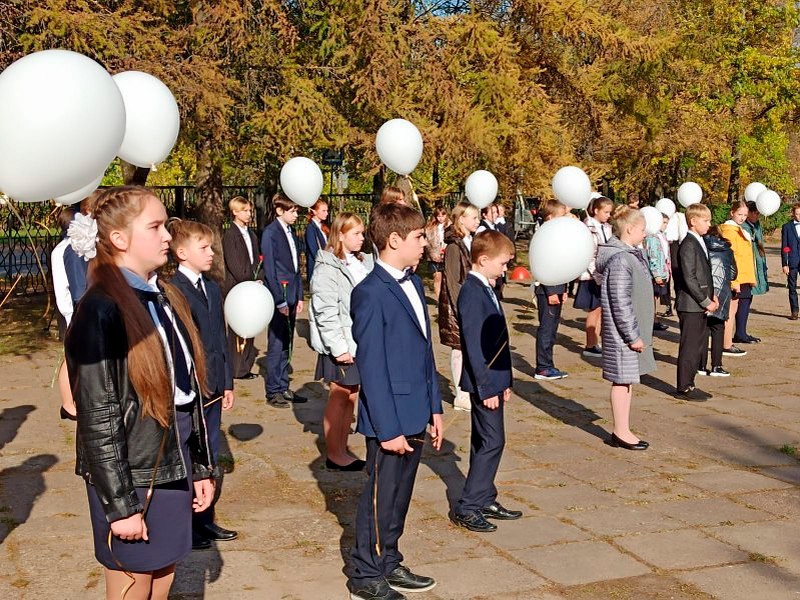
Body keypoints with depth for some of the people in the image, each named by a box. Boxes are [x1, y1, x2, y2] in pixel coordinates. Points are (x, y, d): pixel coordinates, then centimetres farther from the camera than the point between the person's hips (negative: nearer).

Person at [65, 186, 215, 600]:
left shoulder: (165, 299, 7)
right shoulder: (102, 311, -16)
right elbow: (97, 418, -16)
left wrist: (200, 468, 12)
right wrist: (121, 504, -15)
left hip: (172, 468, 7)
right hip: (131, 476, -7)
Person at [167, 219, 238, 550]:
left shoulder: (212, 288, 10)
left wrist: (227, 382, 12)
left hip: (212, 390, 8)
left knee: (211, 461, 16)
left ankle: (205, 521, 29)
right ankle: (186, 527, 20)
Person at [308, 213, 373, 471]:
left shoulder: (361, 263, 10)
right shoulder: (327, 268, -13)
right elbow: (325, 313, -18)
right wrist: (339, 348, -19)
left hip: (360, 341, 7)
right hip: (340, 345, -7)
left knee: (351, 396, 12)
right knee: (339, 398, 2)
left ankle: (342, 450, 23)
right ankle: (333, 454, 14)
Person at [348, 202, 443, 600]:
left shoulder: (413, 284, 10)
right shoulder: (371, 293, -17)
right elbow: (371, 367, -19)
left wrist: (434, 407, 14)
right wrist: (388, 428, -19)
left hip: (415, 414, 8)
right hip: (390, 418, -8)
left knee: (400, 494, 18)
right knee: (381, 495, 5)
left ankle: (389, 564, 33)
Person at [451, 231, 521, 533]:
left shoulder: (485, 289, 12)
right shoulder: (472, 293, -18)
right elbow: (473, 345, -21)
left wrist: (504, 381, 17)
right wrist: (486, 386, -21)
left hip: (493, 379, 10)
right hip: (484, 382, -10)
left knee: (485, 442, 15)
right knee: (492, 441, -7)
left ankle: (485, 500, 25)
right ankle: (467, 507, 0)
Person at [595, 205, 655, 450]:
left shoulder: (633, 255, 13)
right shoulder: (620, 260, -20)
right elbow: (620, 303, -22)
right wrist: (633, 336, -19)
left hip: (634, 331, 10)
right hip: (623, 333, -10)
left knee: (627, 380, 15)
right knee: (622, 381, 0)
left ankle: (623, 431, 23)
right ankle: (621, 433, 10)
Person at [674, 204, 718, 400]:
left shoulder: (700, 243, 15)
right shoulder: (688, 245, -15)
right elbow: (689, 278, -19)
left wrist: (711, 296, 9)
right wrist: (705, 301, -16)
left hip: (701, 305, 9)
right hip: (691, 305, -9)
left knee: (699, 346, 14)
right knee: (689, 347, -2)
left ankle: (688, 384, 22)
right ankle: (684, 388, 6)